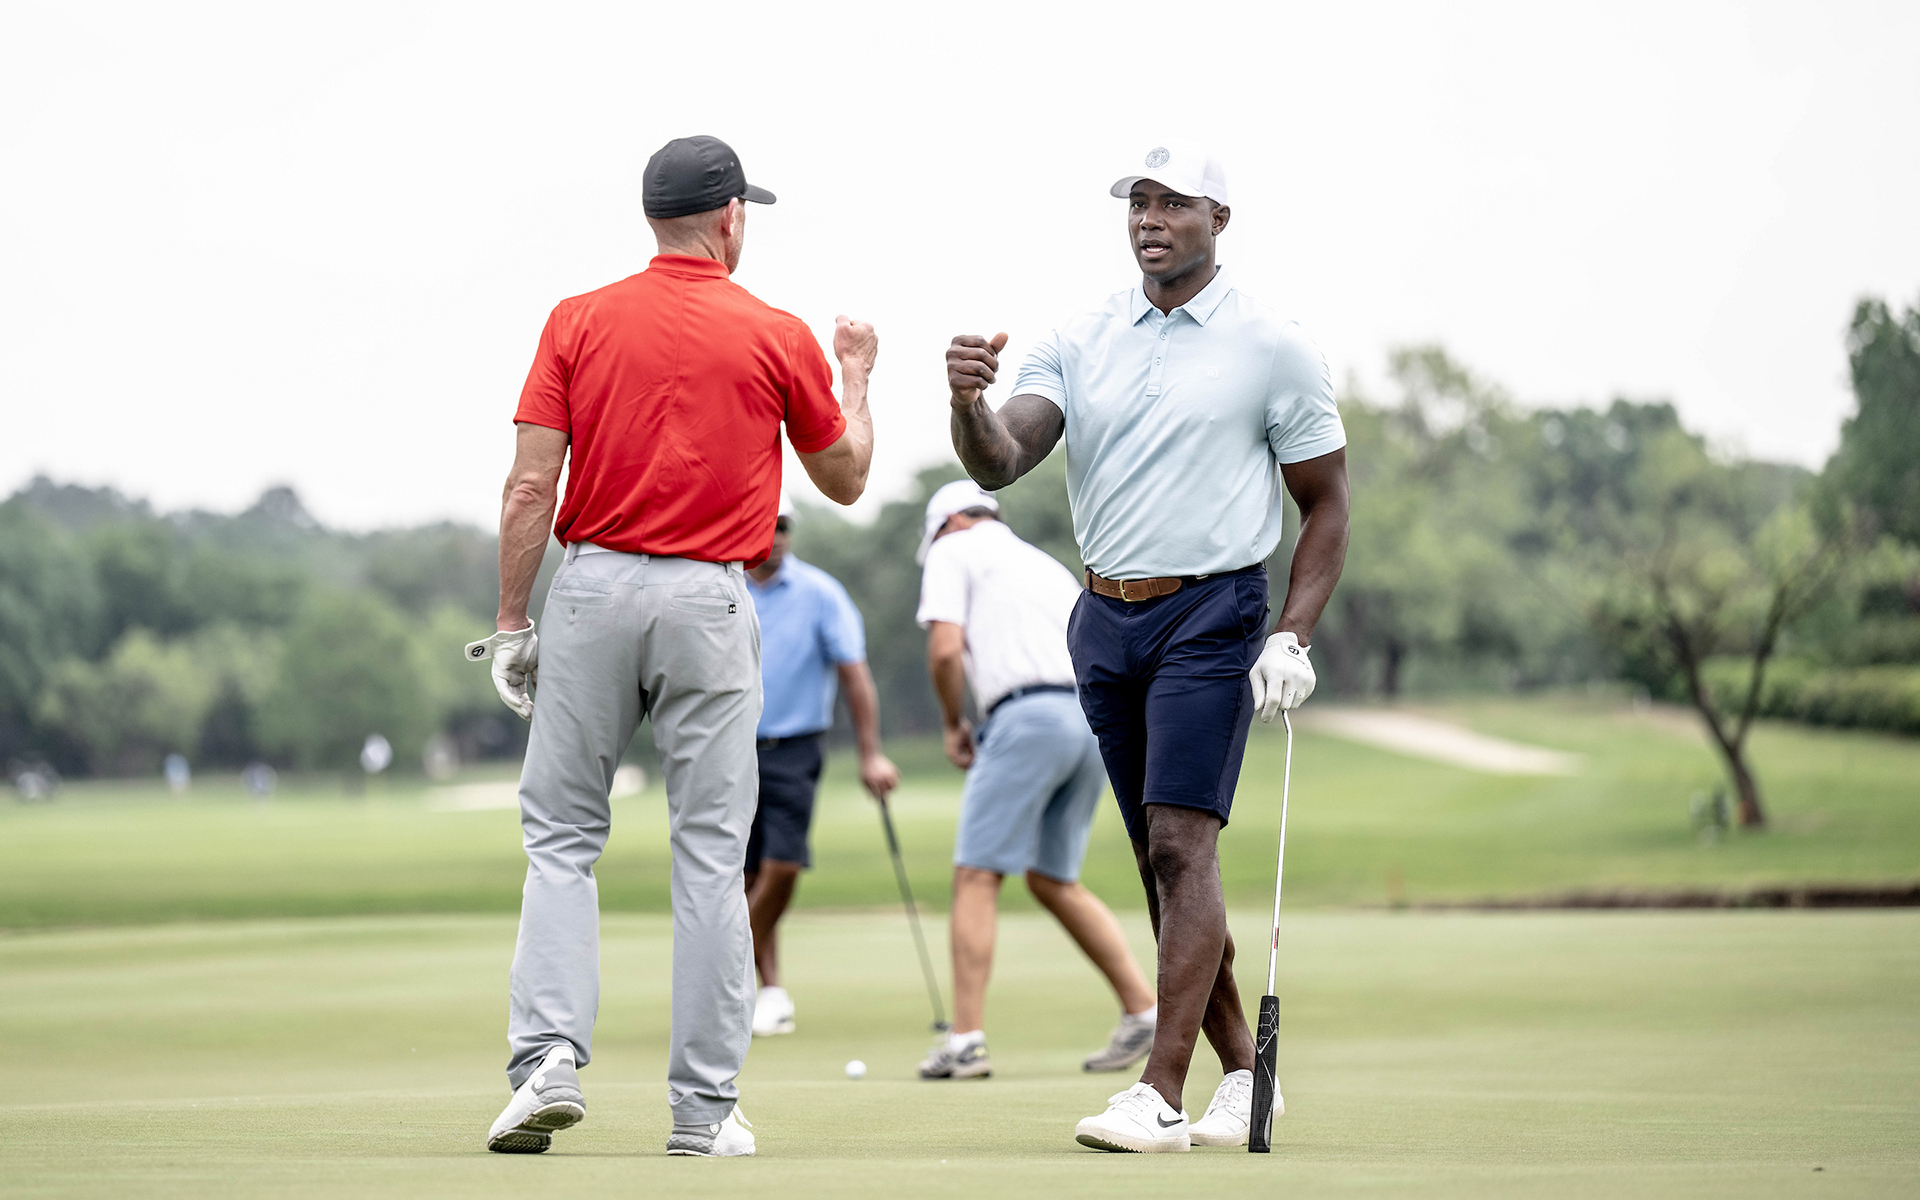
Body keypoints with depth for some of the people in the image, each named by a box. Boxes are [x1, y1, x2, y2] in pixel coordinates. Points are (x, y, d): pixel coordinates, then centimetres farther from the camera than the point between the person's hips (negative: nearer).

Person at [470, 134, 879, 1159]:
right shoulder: (779, 337, 1)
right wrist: (856, 379, 30)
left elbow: (529, 486, -3)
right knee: (709, 853, 3)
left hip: (593, 587, 1)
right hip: (711, 600, -1)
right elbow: (845, 480, 13)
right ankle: (704, 1105, 4)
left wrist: (511, 621, 2)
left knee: (561, 838, 8)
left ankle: (549, 1057, -8)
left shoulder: (578, 323, 2)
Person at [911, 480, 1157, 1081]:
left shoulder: (954, 550, 10)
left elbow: (945, 648, -6)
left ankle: (966, 1040, -9)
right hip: (1095, 719, 7)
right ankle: (1143, 1011, 9)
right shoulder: (1047, 563, 31)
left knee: (977, 875, -3)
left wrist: (954, 725, 10)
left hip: (1030, 716, -7)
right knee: (1053, 879, 17)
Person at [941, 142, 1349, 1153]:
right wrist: (970, 404, -28)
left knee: (1181, 843, -16)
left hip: (1211, 614, -5)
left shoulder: (1273, 348, -2)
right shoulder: (1079, 342, 8)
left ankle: (1161, 1096, -19)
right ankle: (1241, 1072, 21)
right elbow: (999, 462, -5)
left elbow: (1324, 504, 2)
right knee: (1161, 861, 9)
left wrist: (1292, 639, -9)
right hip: (1104, 617, 5)